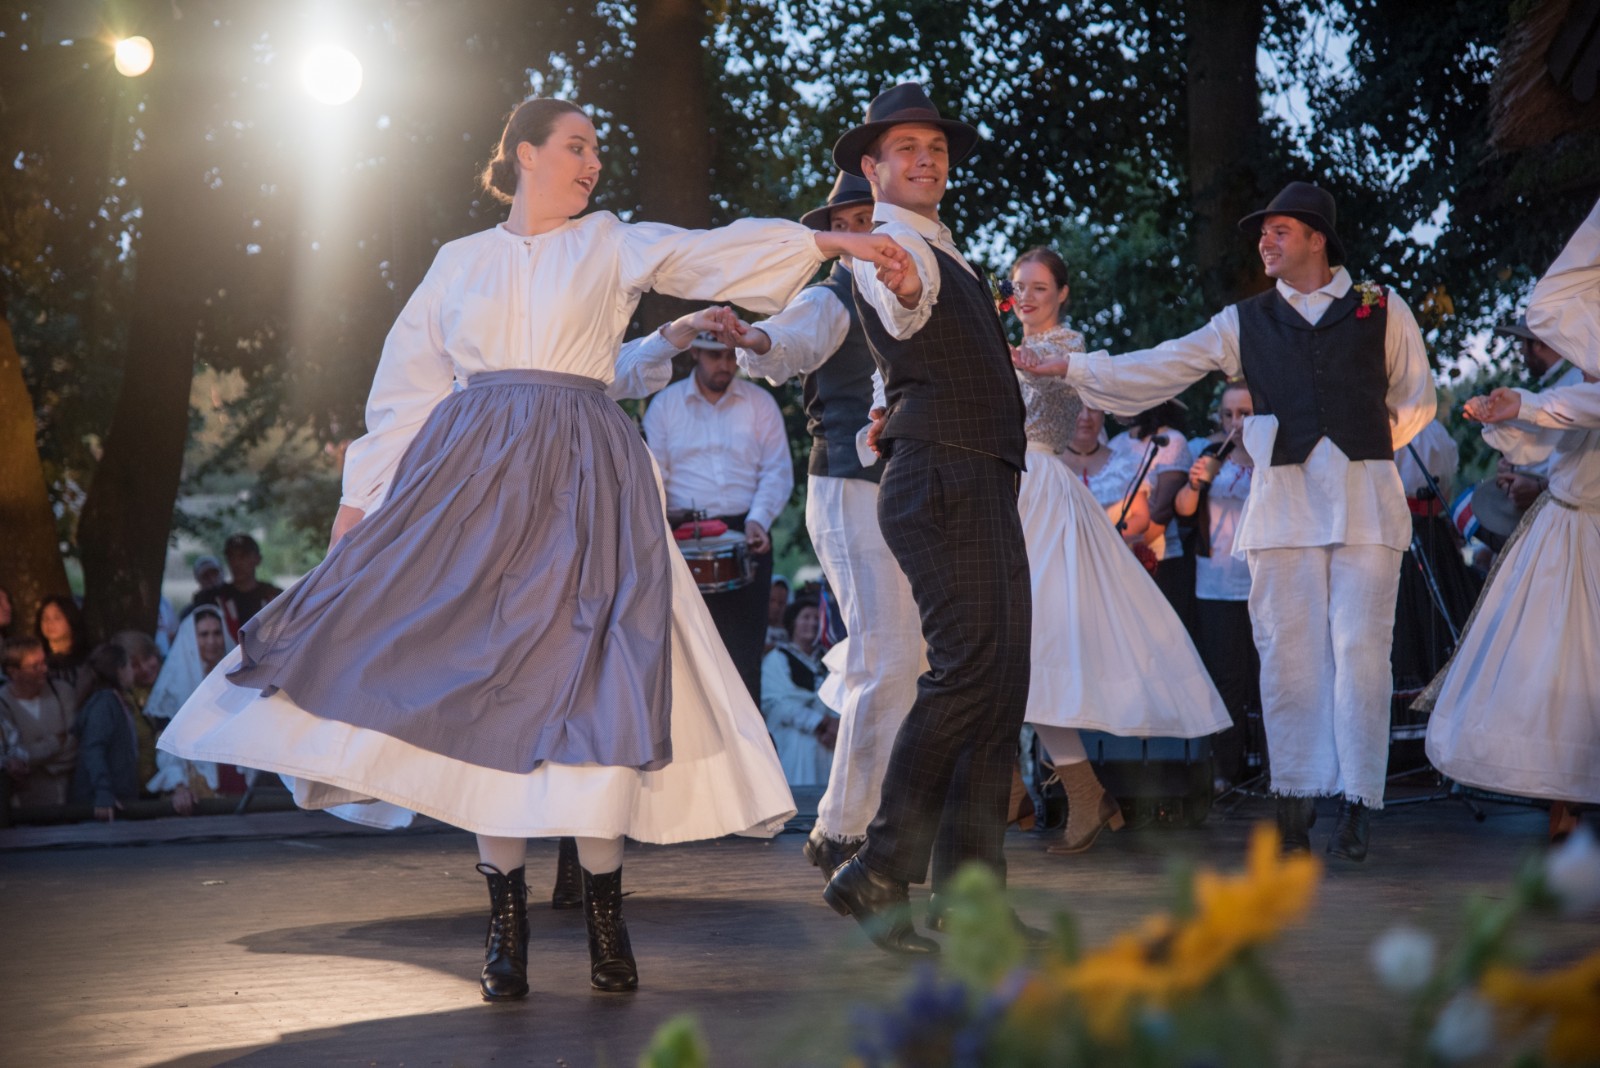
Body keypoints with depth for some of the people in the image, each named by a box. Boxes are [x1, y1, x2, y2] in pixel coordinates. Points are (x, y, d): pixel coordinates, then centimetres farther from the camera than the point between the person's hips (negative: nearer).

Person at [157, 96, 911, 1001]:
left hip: (583, 483, -1)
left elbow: (713, 254, 0)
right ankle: (507, 913, 0)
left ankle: (604, 910, -4)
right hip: (472, 474, 1)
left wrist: (830, 241, -14)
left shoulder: (612, 246, 13)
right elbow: (409, 384, 15)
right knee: (480, 677, -6)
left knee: (586, 675, -10)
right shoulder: (462, 261, 16)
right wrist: (361, 499, 9)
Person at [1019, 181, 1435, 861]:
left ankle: (1358, 804, -2)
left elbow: (1416, 400, 20)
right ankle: (1296, 801, 6)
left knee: (1360, 649, -7)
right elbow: (1154, 370, 7)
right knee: (1288, 651, -1)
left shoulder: (1381, 310, 10)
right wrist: (1067, 367, -1)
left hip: (1365, 501, -1)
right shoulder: (1245, 324, 13)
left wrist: (1367, 446, 11)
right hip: (1283, 503, 2)